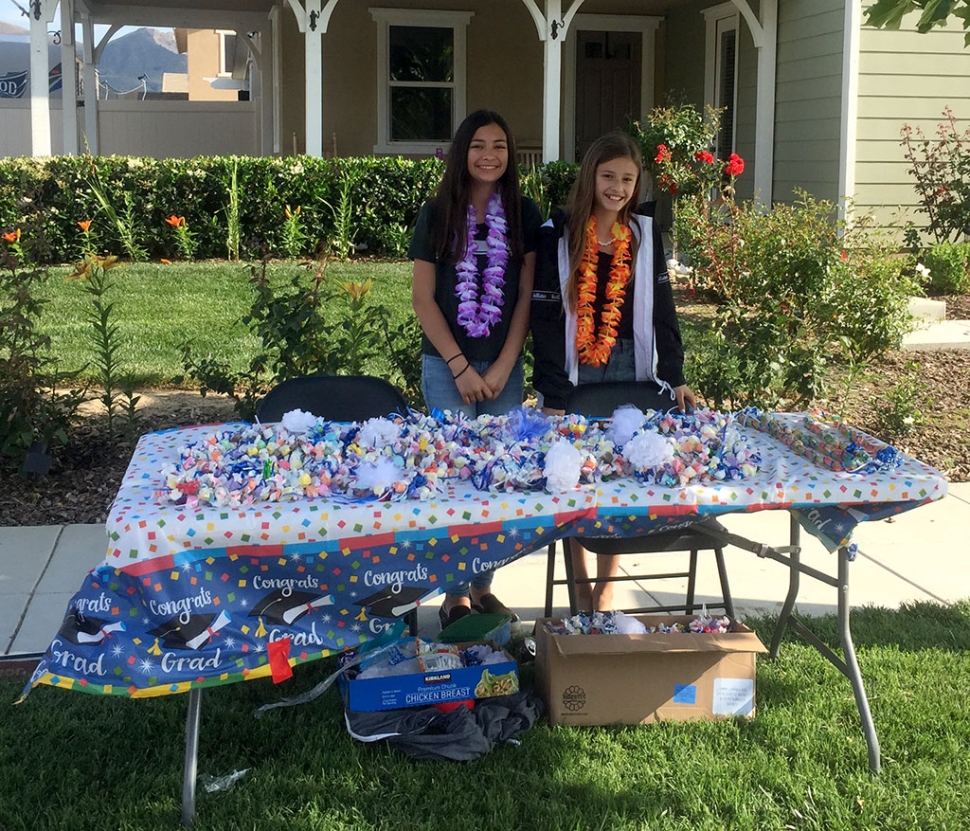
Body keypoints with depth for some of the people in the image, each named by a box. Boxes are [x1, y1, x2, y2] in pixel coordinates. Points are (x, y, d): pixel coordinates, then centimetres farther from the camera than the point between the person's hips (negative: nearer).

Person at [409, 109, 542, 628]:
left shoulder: (523, 214, 5)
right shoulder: (437, 214, 1)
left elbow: (526, 295, 3)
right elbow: (423, 299, -2)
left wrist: (503, 367, -5)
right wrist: (461, 367, -8)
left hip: (504, 367, 2)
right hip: (446, 365, -2)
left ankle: (482, 586, 16)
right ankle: (454, 593, 9)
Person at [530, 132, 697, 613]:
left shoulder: (645, 235, 7)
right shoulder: (558, 234, -4)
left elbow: (662, 309, 9)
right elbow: (545, 317, -7)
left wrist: (676, 377, 0)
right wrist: (551, 394, -12)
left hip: (630, 370, 3)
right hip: (574, 372, -2)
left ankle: (605, 594, 16)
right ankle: (582, 591, 16)